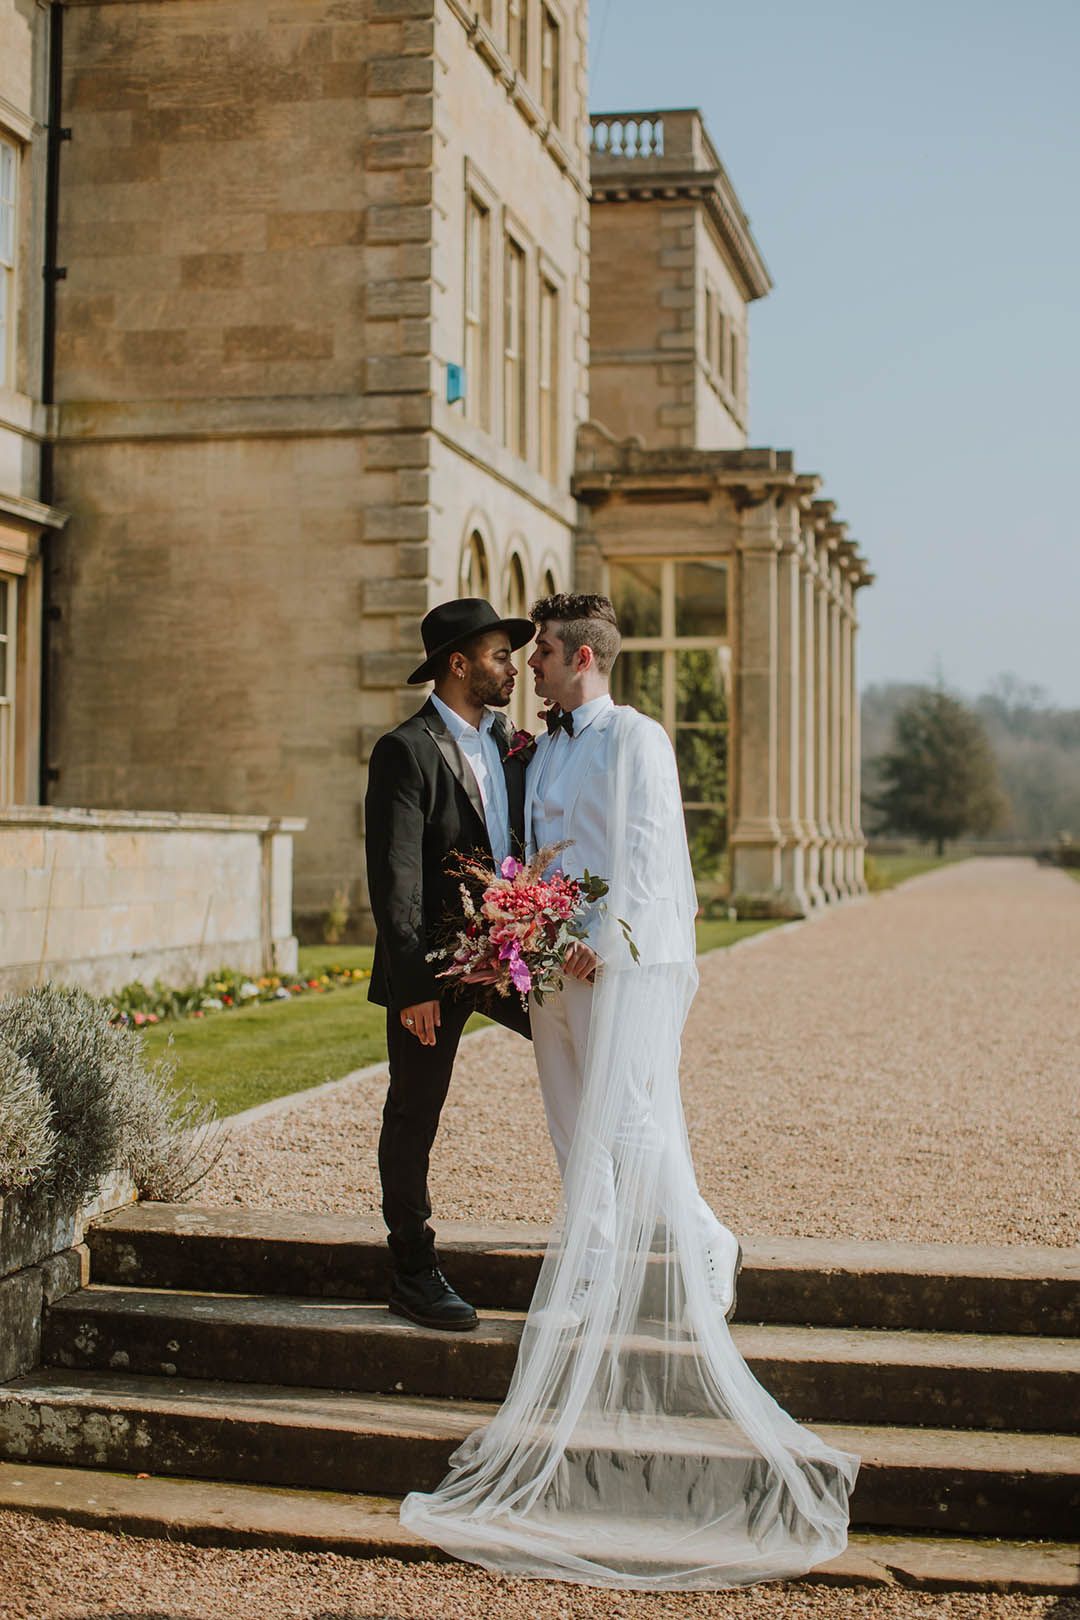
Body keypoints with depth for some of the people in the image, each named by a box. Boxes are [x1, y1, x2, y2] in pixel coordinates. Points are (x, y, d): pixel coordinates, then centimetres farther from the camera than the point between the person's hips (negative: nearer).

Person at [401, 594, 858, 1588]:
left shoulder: (634, 740, -7)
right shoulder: (545, 752, 18)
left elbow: (646, 854, -14)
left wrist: (600, 945, -19)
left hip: (626, 964, -8)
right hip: (558, 963, 8)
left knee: (632, 1124, -12)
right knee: (575, 1133, 10)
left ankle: (703, 1245, 8)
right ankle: (595, 1285, 18)